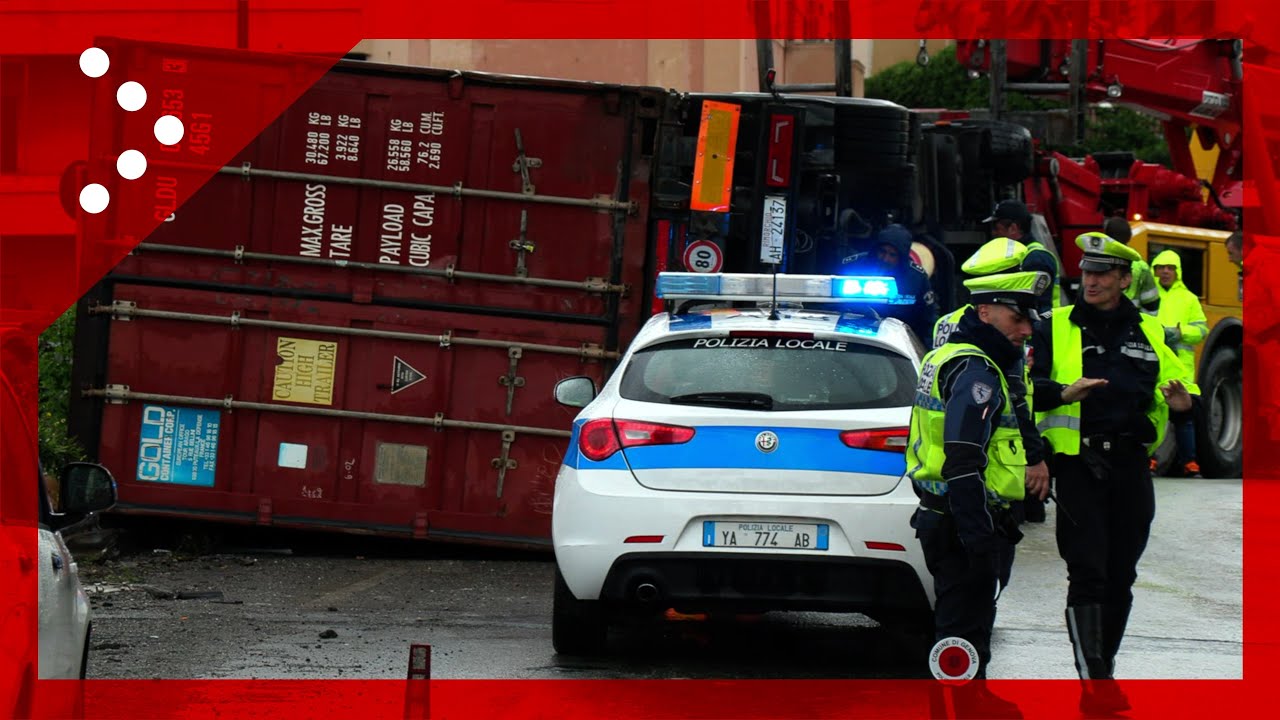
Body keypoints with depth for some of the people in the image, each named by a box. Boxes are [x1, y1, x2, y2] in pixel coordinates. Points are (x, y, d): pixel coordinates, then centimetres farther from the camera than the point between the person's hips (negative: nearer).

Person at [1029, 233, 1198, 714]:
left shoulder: (1149, 333, 14)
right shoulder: (1055, 328, 4)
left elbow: (1176, 388, 16)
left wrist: (1181, 404, -8)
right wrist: (1063, 393, -25)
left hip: (1130, 465, 4)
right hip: (1078, 463, -4)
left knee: (1120, 577, 9)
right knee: (1088, 574, -11)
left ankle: (1104, 671, 20)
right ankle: (1094, 681, -14)